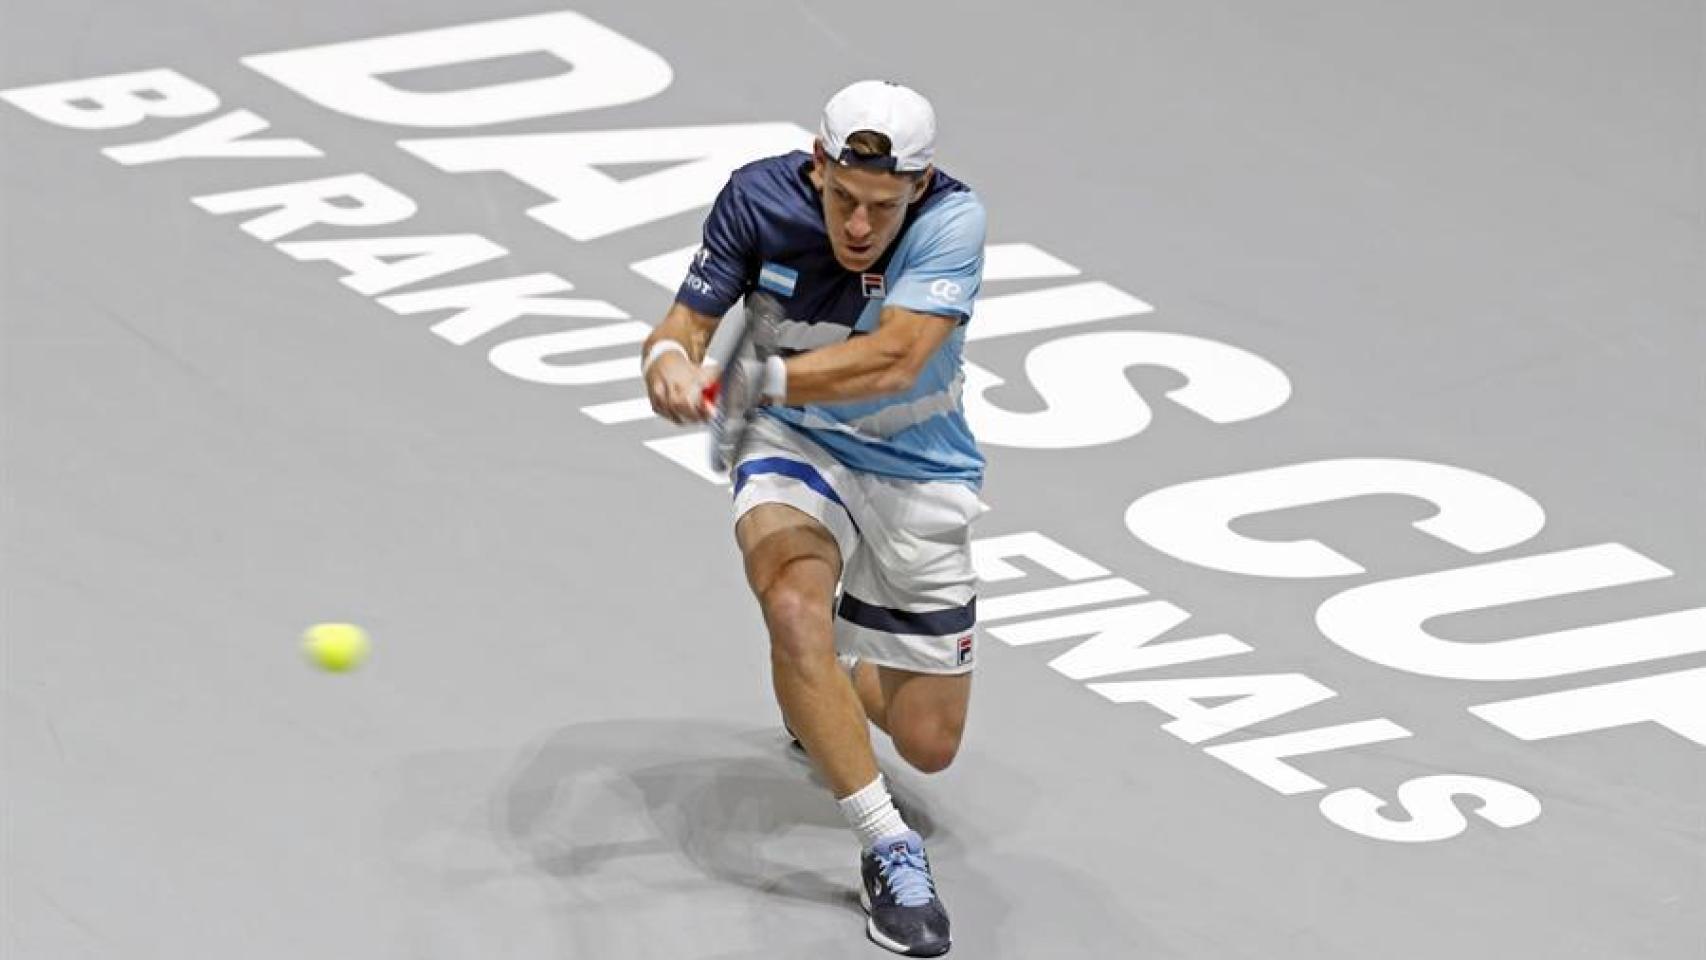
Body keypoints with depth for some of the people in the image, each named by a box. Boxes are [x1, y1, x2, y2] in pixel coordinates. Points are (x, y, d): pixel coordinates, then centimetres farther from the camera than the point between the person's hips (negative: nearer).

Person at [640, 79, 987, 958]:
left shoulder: (952, 219, -26)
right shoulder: (760, 198, -19)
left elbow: (893, 359, -38)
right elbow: (690, 319, -15)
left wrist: (755, 380, -49)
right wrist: (670, 357, -39)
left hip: (917, 471, 0)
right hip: (797, 448, 0)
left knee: (928, 745, 5)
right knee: (794, 605, -35)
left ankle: (831, 673, 42)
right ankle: (887, 850, -23)